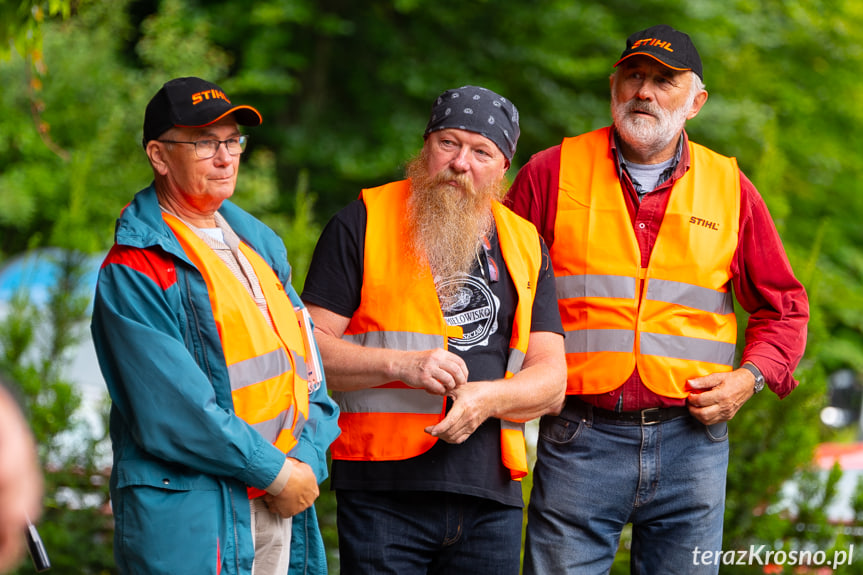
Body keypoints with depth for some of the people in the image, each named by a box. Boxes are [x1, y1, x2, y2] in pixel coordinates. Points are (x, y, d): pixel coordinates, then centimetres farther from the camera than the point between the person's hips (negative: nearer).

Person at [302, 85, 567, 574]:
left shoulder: (525, 246, 15)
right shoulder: (364, 223, 4)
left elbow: (551, 380, 9)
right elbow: (310, 347, -2)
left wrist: (488, 398, -11)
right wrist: (401, 365, -16)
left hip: (491, 497, 4)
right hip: (384, 488, -3)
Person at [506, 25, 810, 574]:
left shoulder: (730, 187, 10)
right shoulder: (552, 173, 5)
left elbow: (784, 306, 16)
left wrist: (750, 377, -1)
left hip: (691, 438, 2)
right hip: (579, 440, -1)